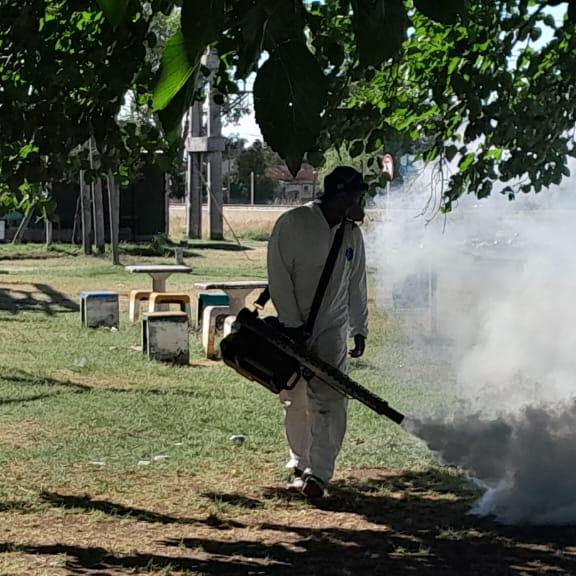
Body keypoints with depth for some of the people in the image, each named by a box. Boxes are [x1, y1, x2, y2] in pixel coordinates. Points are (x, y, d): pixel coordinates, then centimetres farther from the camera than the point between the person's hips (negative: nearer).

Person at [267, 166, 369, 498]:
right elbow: (279, 277, -13)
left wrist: (359, 330, 10)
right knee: (296, 402, 8)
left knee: (330, 402, -12)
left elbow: (357, 286, 14)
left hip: (332, 330, 3)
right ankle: (301, 462, 26)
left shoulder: (353, 235, 6)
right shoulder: (292, 224, -11)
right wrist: (293, 325, -15)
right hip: (292, 330, -3)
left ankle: (318, 473, -14)